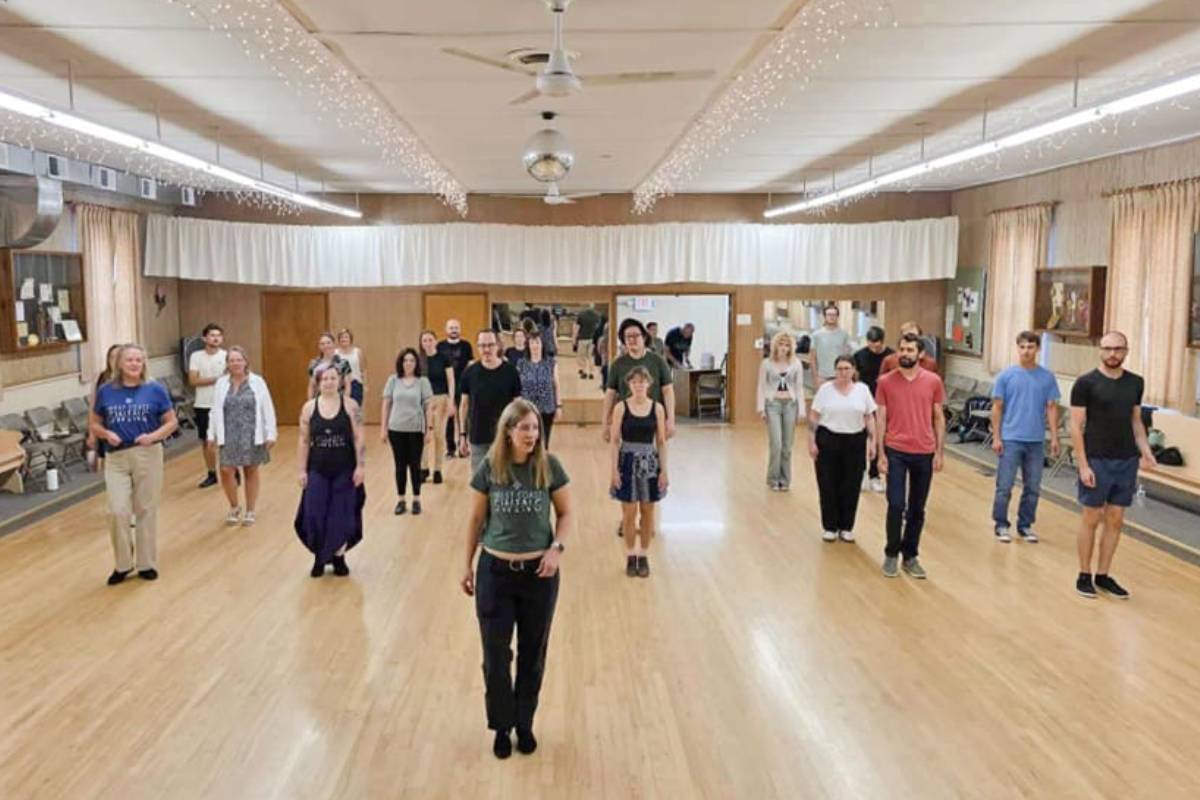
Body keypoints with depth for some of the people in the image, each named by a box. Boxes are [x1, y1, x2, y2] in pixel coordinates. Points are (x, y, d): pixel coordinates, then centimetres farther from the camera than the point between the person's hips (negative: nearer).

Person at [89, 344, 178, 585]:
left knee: (146, 511, 7)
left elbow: (171, 422, 1)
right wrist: (106, 434, -11)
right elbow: (93, 423, 10)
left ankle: (146, 563, 20)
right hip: (116, 458, 1)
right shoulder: (106, 391, 2)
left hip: (148, 455, -1)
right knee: (117, 512, -6)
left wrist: (153, 436, -16)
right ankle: (122, 564, 13)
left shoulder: (155, 390, -2)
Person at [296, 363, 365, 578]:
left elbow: (359, 439, -4)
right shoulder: (309, 408, 0)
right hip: (318, 471, 1)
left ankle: (338, 557, 23)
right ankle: (319, 558, 20)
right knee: (315, 516, 0)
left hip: (345, 471, -1)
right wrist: (302, 470, 2)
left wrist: (361, 466, -8)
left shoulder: (350, 405, -5)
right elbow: (304, 442, 3)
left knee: (342, 515, 5)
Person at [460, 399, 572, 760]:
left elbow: (565, 514, 1)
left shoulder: (549, 466, -8)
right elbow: (476, 520, 2)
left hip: (539, 572, 0)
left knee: (532, 653, 12)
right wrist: (467, 567, 7)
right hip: (494, 571, 0)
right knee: (496, 654, 6)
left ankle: (525, 724, 32)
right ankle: (502, 726, 26)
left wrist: (557, 547, -16)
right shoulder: (488, 469, -8)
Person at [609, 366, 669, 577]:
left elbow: (661, 441, 2)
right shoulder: (621, 407, -5)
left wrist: (664, 469, -2)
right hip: (628, 461, -1)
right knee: (629, 512, 4)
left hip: (650, 461, 1)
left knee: (647, 511, 9)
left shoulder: (657, 408, -1)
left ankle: (643, 556, 23)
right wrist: (615, 469, -9)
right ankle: (630, 556, 20)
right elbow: (615, 440, -4)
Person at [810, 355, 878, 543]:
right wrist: (811, 442, -6)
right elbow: (813, 417, 0)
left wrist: (872, 442, 1)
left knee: (851, 487, 4)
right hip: (828, 441, -1)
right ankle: (830, 527, 15)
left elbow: (870, 418, 6)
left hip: (855, 443, 1)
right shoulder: (825, 389, -1)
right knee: (828, 486, 3)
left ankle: (846, 527, 18)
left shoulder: (863, 389, 3)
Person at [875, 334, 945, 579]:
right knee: (896, 505, -6)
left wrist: (939, 452, 1)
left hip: (924, 453, 1)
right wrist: (881, 454, -4)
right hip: (896, 452, -1)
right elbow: (881, 419, 1)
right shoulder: (886, 382, -1)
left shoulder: (933, 381, 1)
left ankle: (910, 556, 22)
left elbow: (939, 418, 6)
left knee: (917, 509, 9)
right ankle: (891, 554, 12)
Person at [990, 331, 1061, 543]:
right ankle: (1001, 525, 13)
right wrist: (996, 437, -5)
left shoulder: (1047, 377, 3)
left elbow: (1052, 408, 5)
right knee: (1004, 486, 0)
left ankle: (1025, 525, 22)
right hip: (1010, 439, -2)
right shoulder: (1006, 375, -2)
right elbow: (997, 408, 0)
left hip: (1036, 441, 2)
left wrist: (1054, 437, 0)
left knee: (1032, 488, 9)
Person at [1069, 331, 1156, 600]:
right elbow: (1076, 426, -8)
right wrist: (1083, 465, -14)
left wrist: (1145, 451, 1)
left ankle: (1103, 575, 20)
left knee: (1115, 520, 9)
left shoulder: (1136, 383, 7)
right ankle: (1084, 575, 15)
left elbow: (1136, 421, 16)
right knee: (1092, 519, 3)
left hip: (1127, 461, 5)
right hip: (1097, 461, -4)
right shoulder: (1086, 383, -8)